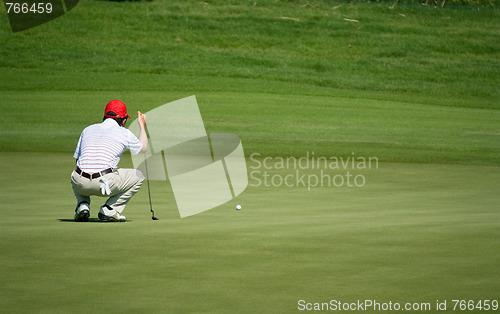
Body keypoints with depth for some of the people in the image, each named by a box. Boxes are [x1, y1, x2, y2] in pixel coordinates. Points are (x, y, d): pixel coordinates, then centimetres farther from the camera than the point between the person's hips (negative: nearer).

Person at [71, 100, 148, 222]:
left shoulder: (88, 129, 21)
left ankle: (82, 205, 12)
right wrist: (142, 125, 47)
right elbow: (143, 148, 31)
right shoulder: (124, 133, 10)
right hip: (106, 183, -4)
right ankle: (109, 209, 8)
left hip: (80, 184, 4)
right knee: (138, 176, 20)